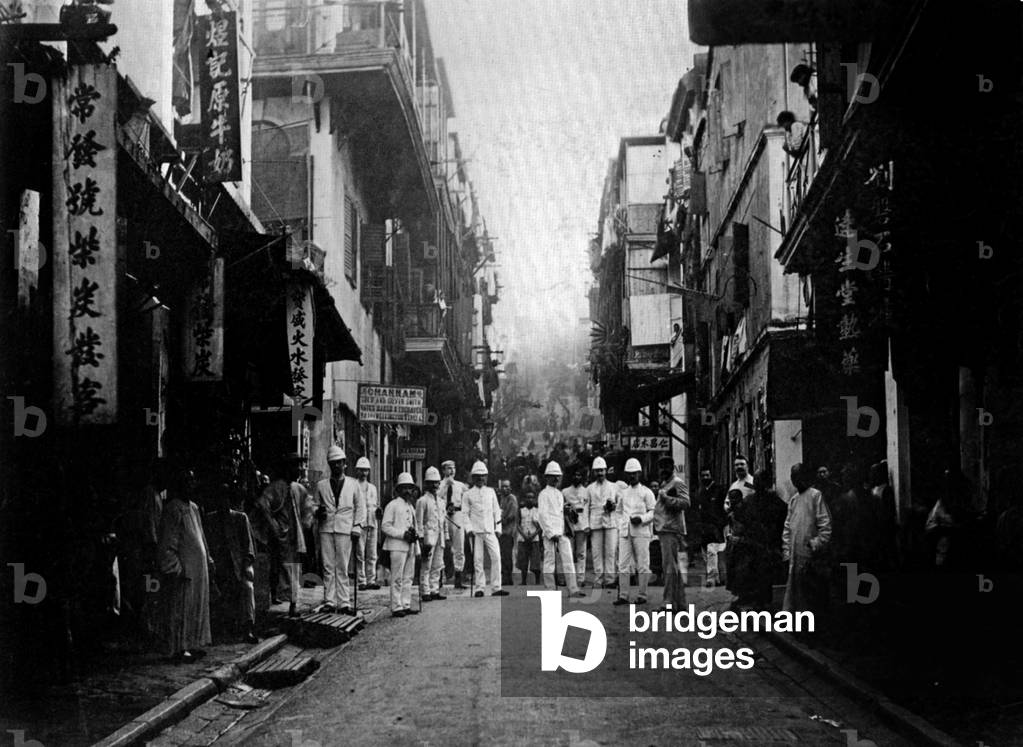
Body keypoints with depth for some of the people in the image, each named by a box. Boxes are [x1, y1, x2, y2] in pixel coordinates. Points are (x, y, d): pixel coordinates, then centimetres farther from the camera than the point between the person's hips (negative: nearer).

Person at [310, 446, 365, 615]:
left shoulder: (353, 484, 11)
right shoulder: (321, 485, 12)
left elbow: (360, 507, 12)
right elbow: (314, 504, 18)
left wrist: (357, 527, 2)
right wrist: (318, 511, -5)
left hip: (345, 530, -1)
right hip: (326, 529, 1)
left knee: (342, 568, -2)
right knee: (328, 567, -1)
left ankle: (344, 603, 0)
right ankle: (329, 602, 3)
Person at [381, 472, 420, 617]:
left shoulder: (411, 507, 20)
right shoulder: (393, 505, -4)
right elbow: (385, 526, -9)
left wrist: (415, 534, 6)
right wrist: (403, 534, -16)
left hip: (410, 546, 8)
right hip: (398, 546, -8)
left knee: (408, 578, 9)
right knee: (397, 578, -7)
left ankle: (406, 605, 14)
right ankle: (396, 607, -6)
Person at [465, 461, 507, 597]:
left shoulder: (491, 491, 13)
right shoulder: (468, 494, 6)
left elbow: (496, 511, 15)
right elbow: (465, 513, 5)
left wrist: (497, 528, 8)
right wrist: (469, 529, -6)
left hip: (490, 531, 2)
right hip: (476, 531, -1)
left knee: (496, 557, -10)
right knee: (477, 559, -2)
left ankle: (496, 587, -9)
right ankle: (479, 588, 5)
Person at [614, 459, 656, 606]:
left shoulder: (646, 492, 2)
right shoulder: (623, 492, 16)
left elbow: (654, 511, -1)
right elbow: (618, 511, 25)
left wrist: (641, 519, -15)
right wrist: (621, 524, 10)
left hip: (641, 532, -4)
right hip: (625, 533, 4)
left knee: (642, 565, -2)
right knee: (623, 565, -2)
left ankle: (642, 595, 3)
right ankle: (623, 595, 0)